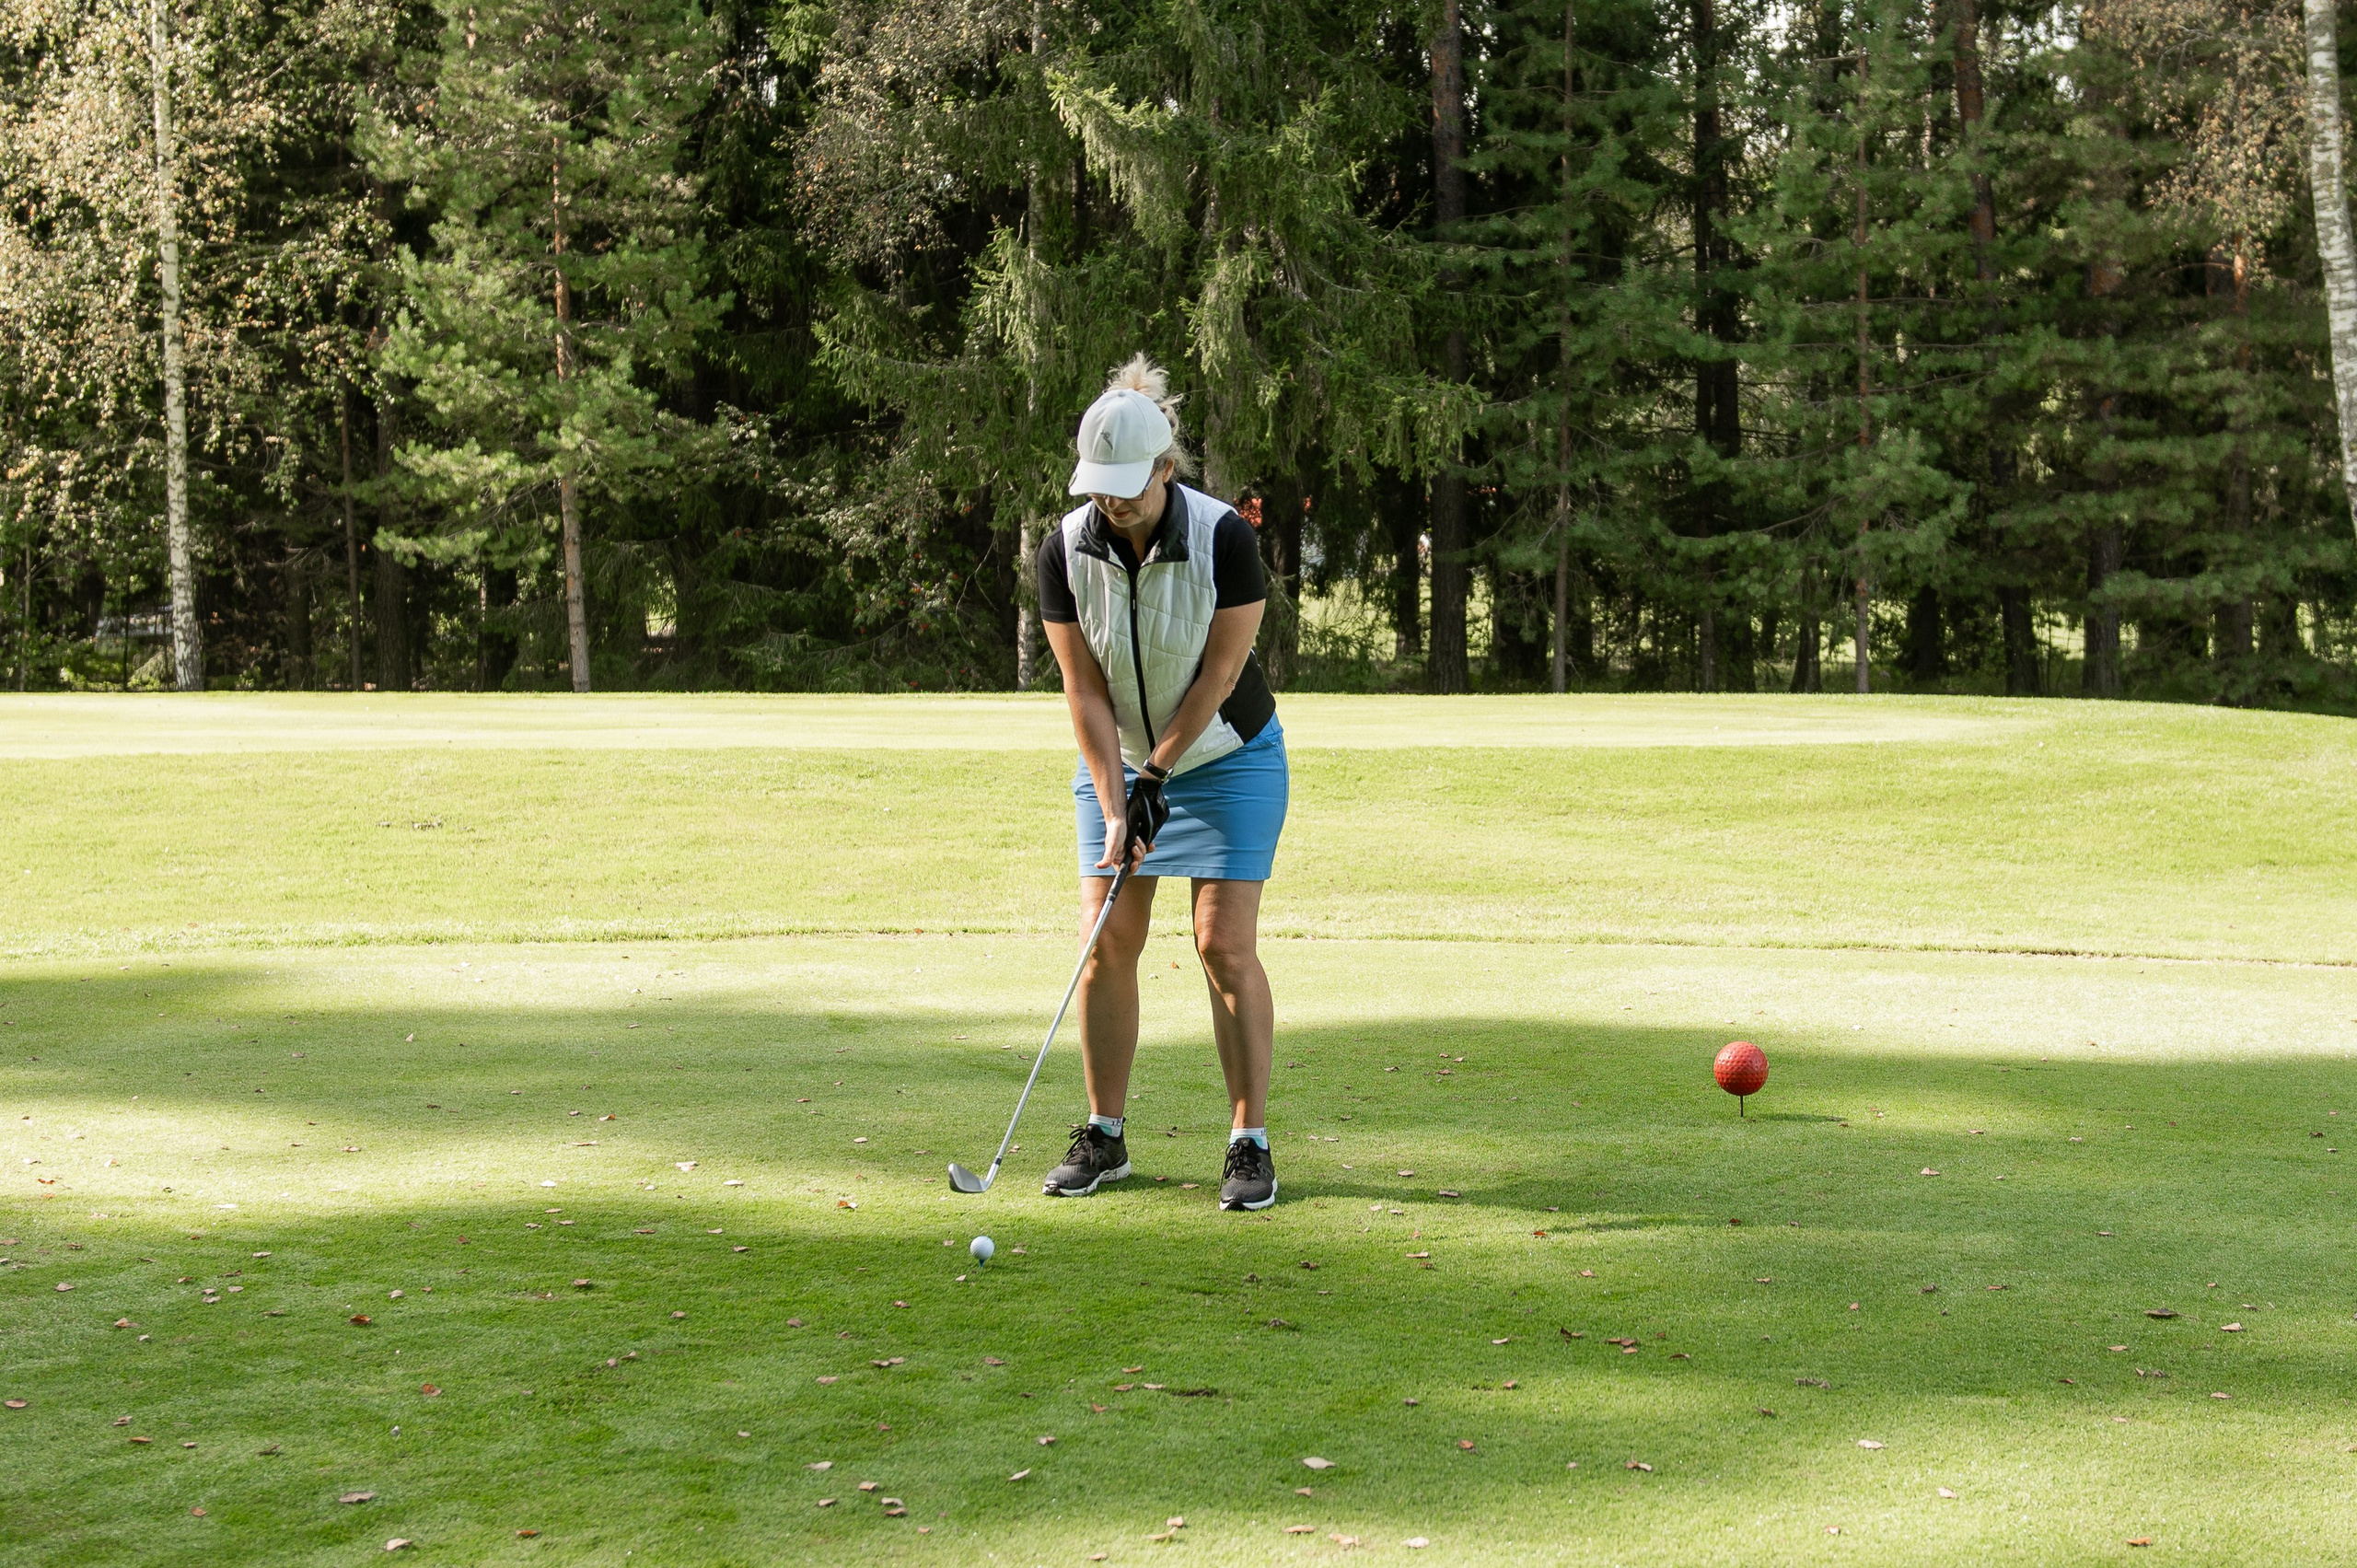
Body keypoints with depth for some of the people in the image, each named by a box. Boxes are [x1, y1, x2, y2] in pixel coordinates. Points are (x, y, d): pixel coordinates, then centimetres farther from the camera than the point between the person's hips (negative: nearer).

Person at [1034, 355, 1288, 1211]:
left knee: (1225, 942, -10)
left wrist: (1158, 772, -15)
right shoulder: (1065, 550, -15)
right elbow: (1085, 690, -12)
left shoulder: (1224, 538, -23)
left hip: (1226, 756, -3)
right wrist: (1116, 809, -17)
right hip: (1119, 760, 3)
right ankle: (1104, 1137, 9)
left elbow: (1220, 672, -18)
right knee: (1107, 939, -2)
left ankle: (1250, 1143, -3)